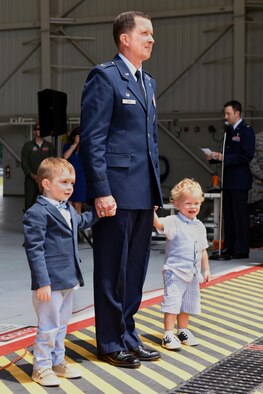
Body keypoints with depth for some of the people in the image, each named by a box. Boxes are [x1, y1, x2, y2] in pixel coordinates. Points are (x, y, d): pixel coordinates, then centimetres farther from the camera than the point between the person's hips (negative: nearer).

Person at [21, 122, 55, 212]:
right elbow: (24, 162, 3)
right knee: (29, 202, -4)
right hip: (31, 179, -1)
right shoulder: (27, 145, 8)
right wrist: (32, 175, -9)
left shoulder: (49, 146, 11)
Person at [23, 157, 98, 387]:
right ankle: (42, 368, 14)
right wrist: (42, 282, -23)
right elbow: (34, 250, -20)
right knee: (48, 327, 1)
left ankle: (57, 362, 32)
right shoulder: (37, 213, -16)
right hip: (50, 282, -9)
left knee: (62, 325, 19)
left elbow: (81, 221, 37)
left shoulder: (68, 210, 12)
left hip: (68, 280, 9)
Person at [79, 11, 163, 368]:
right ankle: (110, 343, 14)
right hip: (117, 192, -8)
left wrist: (155, 188, 16)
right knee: (113, 271, 2)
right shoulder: (104, 76, -8)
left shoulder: (148, 82, 18)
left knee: (135, 269, 14)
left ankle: (127, 335, 25)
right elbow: (92, 140, -13)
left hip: (143, 194, 8)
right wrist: (101, 191, -18)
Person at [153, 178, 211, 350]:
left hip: (192, 274, 7)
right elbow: (158, 224, -31)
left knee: (187, 305, 17)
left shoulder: (200, 226, 10)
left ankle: (183, 331, 31)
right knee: (172, 304, -6)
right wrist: (151, 212, -48)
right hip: (175, 272, -6)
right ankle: (168, 335, 1)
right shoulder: (173, 222, -10)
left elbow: (203, 250, 17)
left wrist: (206, 270, 17)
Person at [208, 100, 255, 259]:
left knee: (240, 214, -4)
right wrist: (217, 156, 4)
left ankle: (242, 250, 1)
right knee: (228, 214, 11)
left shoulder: (246, 130, -10)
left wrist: (225, 158, -20)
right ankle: (229, 247, 18)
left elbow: (247, 156, -18)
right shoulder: (229, 130, 16)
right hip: (228, 179, 8)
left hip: (239, 180, -8)